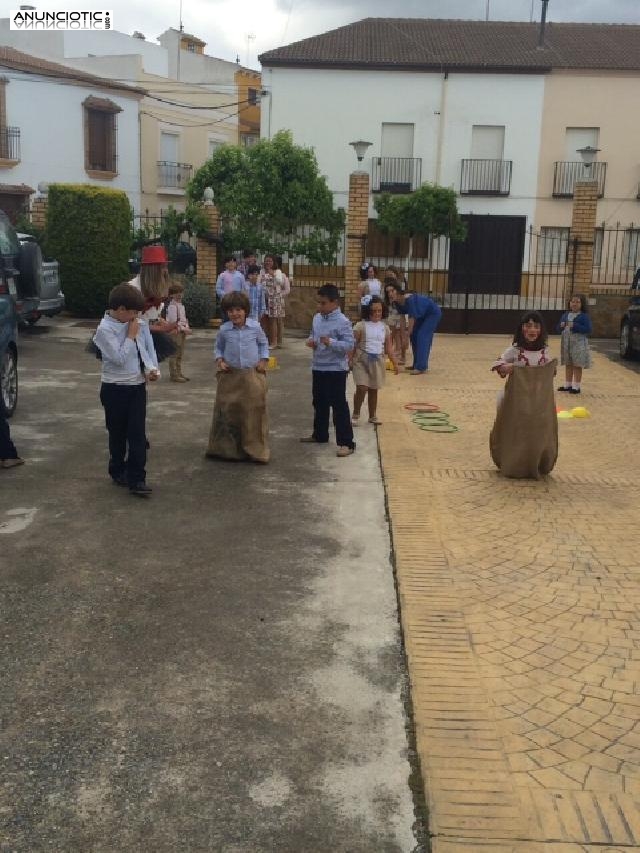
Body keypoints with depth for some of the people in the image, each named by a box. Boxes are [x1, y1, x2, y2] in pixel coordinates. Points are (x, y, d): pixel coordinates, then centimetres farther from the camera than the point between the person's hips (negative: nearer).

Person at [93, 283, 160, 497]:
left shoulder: (140, 323, 2)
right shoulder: (105, 329, -16)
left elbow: (149, 347, 7)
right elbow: (119, 358, -22)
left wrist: (153, 369, -9)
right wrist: (131, 335, -14)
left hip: (138, 386, 4)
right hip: (115, 389, -4)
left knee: (138, 433, 1)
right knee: (118, 433, 12)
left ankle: (137, 479, 5)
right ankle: (118, 472, 32)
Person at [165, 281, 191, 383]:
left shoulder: (180, 305, 15)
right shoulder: (172, 306, -14)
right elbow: (173, 321, -20)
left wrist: (187, 328, 2)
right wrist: (184, 329, -19)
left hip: (182, 332, 9)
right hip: (175, 332, -9)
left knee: (180, 355, 15)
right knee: (174, 355, -4)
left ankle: (179, 373, 23)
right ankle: (174, 375, 1)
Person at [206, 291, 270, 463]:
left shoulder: (255, 326, -4)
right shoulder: (224, 330, -2)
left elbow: (263, 343, 12)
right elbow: (218, 347, 13)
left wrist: (263, 360, -1)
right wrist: (220, 360, -3)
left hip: (252, 376, -1)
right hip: (230, 376, 1)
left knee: (253, 412, 3)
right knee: (227, 412, 4)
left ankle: (255, 449, 16)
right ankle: (226, 448, 17)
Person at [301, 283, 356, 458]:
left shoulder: (342, 322, -17)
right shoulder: (317, 318, 6)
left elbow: (350, 344, -20)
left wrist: (331, 342, -32)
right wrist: (310, 340, -2)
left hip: (336, 369, -8)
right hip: (318, 367, 8)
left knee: (339, 405, -5)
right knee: (319, 403, 19)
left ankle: (346, 442, 0)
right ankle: (320, 434, 36)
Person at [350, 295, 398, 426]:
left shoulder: (385, 328, 6)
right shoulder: (361, 326, -6)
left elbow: (389, 348, 11)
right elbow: (353, 345, -6)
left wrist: (395, 363, 9)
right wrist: (350, 360, -11)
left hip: (378, 361, 4)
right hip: (362, 360, -4)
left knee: (373, 390, 10)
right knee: (362, 388, -13)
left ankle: (372, 416, 22)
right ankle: (355, 415, 3)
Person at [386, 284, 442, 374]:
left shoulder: (408, 299, -34)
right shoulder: (397, 302, -11)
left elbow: (412, 318, -30)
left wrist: (407, 334, -24)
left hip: (433, 313, -8)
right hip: (422, 315, 8)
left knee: (422, 336, -16)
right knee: (414, 336, 7)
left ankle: (421, 367, -17)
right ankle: (417, 364, 17)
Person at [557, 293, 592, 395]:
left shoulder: (584, 316, -6)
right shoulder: (566, 315, 12)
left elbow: (588, 329, -15)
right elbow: (559, 328, 17)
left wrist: (575, 326, -22)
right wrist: (561, 326, -7)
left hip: (578, 343, -6)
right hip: (566, 342, 6)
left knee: (577, 365, -2)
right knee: (568, 365, 11)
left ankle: (576, 386, 4)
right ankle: (567, 385, 20)